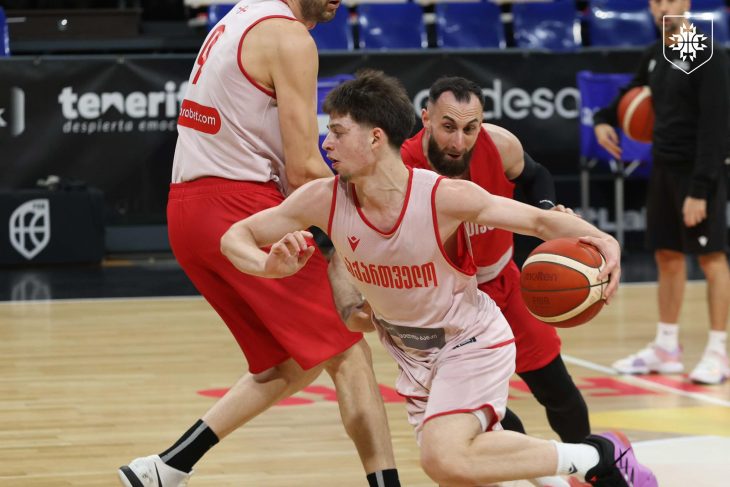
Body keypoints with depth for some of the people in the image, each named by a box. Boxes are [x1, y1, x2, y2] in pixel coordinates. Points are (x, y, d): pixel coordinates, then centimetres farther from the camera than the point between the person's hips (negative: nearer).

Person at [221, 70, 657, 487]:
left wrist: (599, 239, -38)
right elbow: (235, 237, -9)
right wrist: (271, 265, -33)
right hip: (412, 354, 6)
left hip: (471, 342, -6)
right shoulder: (323, 200, -18)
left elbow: (539, 220, -17)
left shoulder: (447, 198, -28)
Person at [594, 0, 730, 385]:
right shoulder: (655, 56, 10)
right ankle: (666, 349, 20)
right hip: (663, 169, 7)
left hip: (698, 172, -7)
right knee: (667, 257, 11)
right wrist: (604, 119, 7)